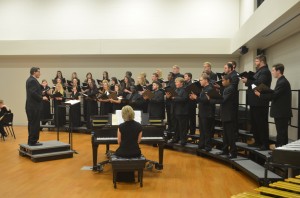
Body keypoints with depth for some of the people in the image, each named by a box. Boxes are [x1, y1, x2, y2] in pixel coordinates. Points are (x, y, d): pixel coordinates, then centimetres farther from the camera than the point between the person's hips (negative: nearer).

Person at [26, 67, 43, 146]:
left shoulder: (30, 80, 16)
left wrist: (42, 93, 9)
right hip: (34, 106, -11)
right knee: (35, 124, -5)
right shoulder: (32, 80, -16)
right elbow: (33, 93, -24)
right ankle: (33, 141, 0)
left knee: (32, 124, 15)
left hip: (32, 105, 11)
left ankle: (31, 141, 21)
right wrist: (41, 98, -13)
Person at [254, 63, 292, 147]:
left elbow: (274, 95, -22)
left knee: (281, 134, -5)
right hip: (280, 112, 10)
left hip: (282, 113, -10)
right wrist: (262, 93, 2)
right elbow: (275, 94, 12)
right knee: (282, 133, 14)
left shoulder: (283, 82, -17)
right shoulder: (281, 81, 15)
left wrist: (260, 95, -12)